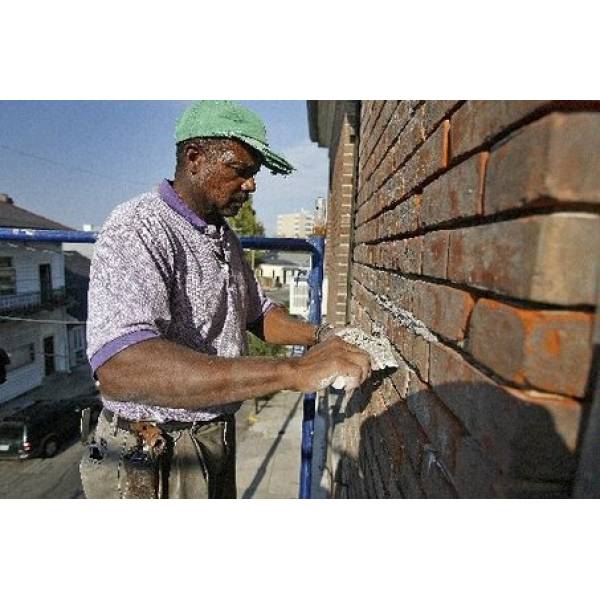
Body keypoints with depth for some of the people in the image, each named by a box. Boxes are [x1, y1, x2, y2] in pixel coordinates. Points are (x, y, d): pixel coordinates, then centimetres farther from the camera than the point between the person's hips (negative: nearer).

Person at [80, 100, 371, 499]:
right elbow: (119, 367, -37)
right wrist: (293, 372, -43)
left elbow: (257, 313, 15)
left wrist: (318, 338, -4)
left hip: (219, 437, 8)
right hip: (154, 461, -7)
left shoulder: (225, 239, 5)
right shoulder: (137, 230, -22)